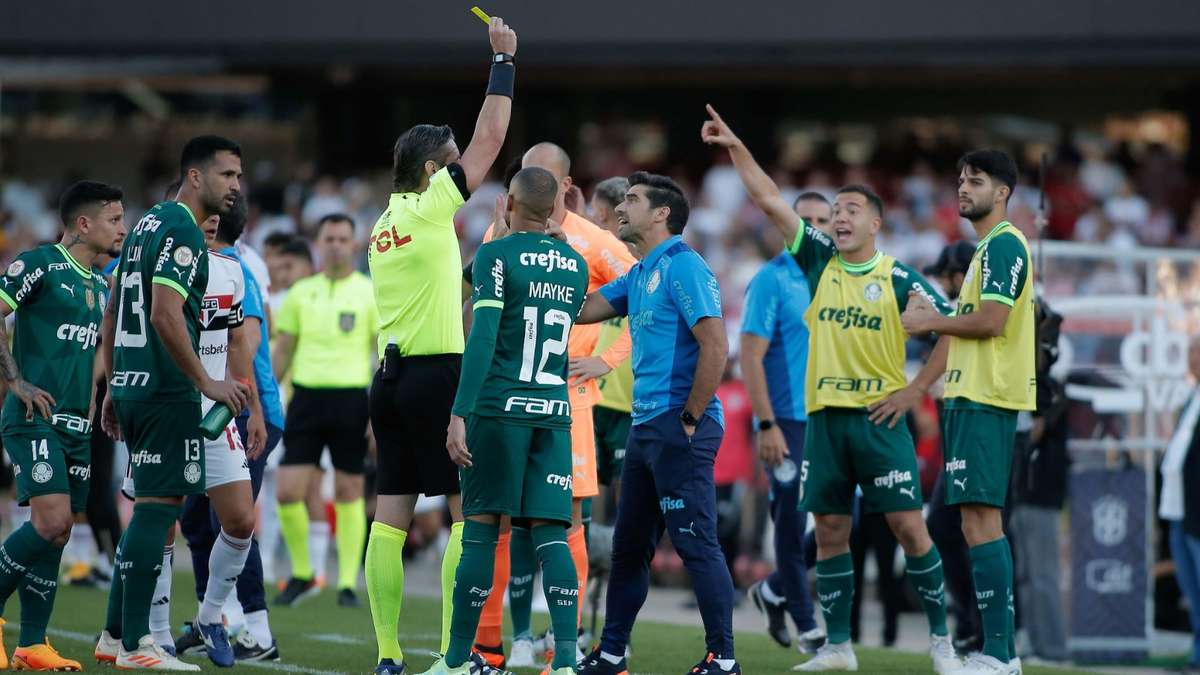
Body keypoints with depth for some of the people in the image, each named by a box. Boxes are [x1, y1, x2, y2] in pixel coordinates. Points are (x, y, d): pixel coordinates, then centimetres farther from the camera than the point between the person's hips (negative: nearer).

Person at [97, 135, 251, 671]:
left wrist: (114, 390, 24)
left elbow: (112, 313, 22)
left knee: (152, 508, 14)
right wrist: (206, 383, -19)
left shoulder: (147, 225, 18)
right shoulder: (182, 232, -12)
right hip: (166, 391, -10)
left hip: (131, 385, 10)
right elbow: (166, 315, -22)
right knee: (159, 507, -8)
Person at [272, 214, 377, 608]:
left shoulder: (370, 293, 1)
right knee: (288, 492, -5)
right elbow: (282, 352, 15)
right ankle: (301, 574, 13)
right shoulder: (301, 293, 10)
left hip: (351, 400, -2)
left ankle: (348, 583, 9)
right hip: (306, 396, 2)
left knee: (348, 493, 1)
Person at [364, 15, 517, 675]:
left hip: (390, 373, 8)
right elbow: (489, 139, -4)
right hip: (435, 374, -8)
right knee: (472, 510, -3)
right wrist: (504, 59, 4)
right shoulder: (431, 207, -7)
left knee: (391, 517, 3)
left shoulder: (387, 221, 16)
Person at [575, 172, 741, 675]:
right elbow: (580, 310, 17)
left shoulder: (682, 267, -12)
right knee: (628, 547, 14)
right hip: (646, 427, 10)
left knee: (697, 544, -8)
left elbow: (715, 347, -19)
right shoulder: (639, 275, 16)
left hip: (679, 430, -10)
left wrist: (690, 420, -17)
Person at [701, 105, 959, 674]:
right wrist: (736, 148, -4)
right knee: (829, 530, 5)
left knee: (908, 526, -6)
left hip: (880, 418, -4)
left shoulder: (900, 279, -2)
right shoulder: (819, 261, 7)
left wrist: (917, 389, -5)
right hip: (824, 415, 4)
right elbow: (769, 200, 4)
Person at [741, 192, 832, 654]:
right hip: (788, 422, -6)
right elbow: (751, 356, -12)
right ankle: (805, 625, 8)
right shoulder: (772, 281, -7)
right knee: (794, 523, -3)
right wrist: (767, 424, -18)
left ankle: (775, 591, 23)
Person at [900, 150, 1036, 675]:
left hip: (986, 399, -11)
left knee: (980, 519, -14)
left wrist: (932, 321, -5)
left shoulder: (1004, 244, -10)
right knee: (977, 520, 9)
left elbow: (991, 321, -19)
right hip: (969, 395, 11)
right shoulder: (985, 249, 22)